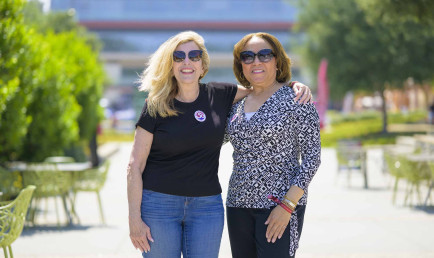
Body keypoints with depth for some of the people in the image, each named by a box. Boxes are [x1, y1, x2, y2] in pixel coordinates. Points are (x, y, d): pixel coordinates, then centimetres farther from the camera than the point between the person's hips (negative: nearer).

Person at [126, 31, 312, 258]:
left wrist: (296, 86, -2)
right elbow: (135, 166, -3)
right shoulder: (156, 106, -3)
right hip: (158, 203, -2)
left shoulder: (219, 96, 4)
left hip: (207, 206, 2)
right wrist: (134, 219, -9)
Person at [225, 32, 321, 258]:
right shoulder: (237, 103, 12)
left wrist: (287, 205, -15)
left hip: (280, 205, -6)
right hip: (238, 205, 6)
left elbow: (312, 157, -9)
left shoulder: (295, 100, -5)